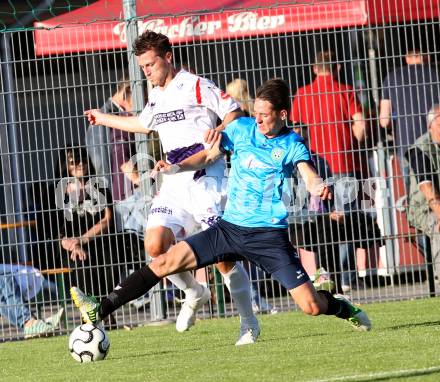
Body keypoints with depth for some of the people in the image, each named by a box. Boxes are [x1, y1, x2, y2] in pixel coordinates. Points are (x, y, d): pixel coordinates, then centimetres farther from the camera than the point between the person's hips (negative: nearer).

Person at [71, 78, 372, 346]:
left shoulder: (291, 144, -5)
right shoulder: (242, 128, 4)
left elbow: (309, 175, -20)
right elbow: (208, 155, 15)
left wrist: (319, 186, -44)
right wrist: (178, 167, -3)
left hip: (270, 236, -3)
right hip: (230, 228, 3)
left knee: (311, 306, -8)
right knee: (166, 261, -11)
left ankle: (345, 309, 29)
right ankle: (99, 310, -10)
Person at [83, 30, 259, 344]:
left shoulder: (197, 86, -5)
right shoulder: (156, 97, 18)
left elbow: (235, 113, -7)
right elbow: (143, 123, 39)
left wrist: (219, 131, -27)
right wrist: (103, 118, 50)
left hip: (205, 180, -7)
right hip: (174, 185, 7)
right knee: (155, 244, -13)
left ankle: (249, 322, 2)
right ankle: (195, 294, 12)